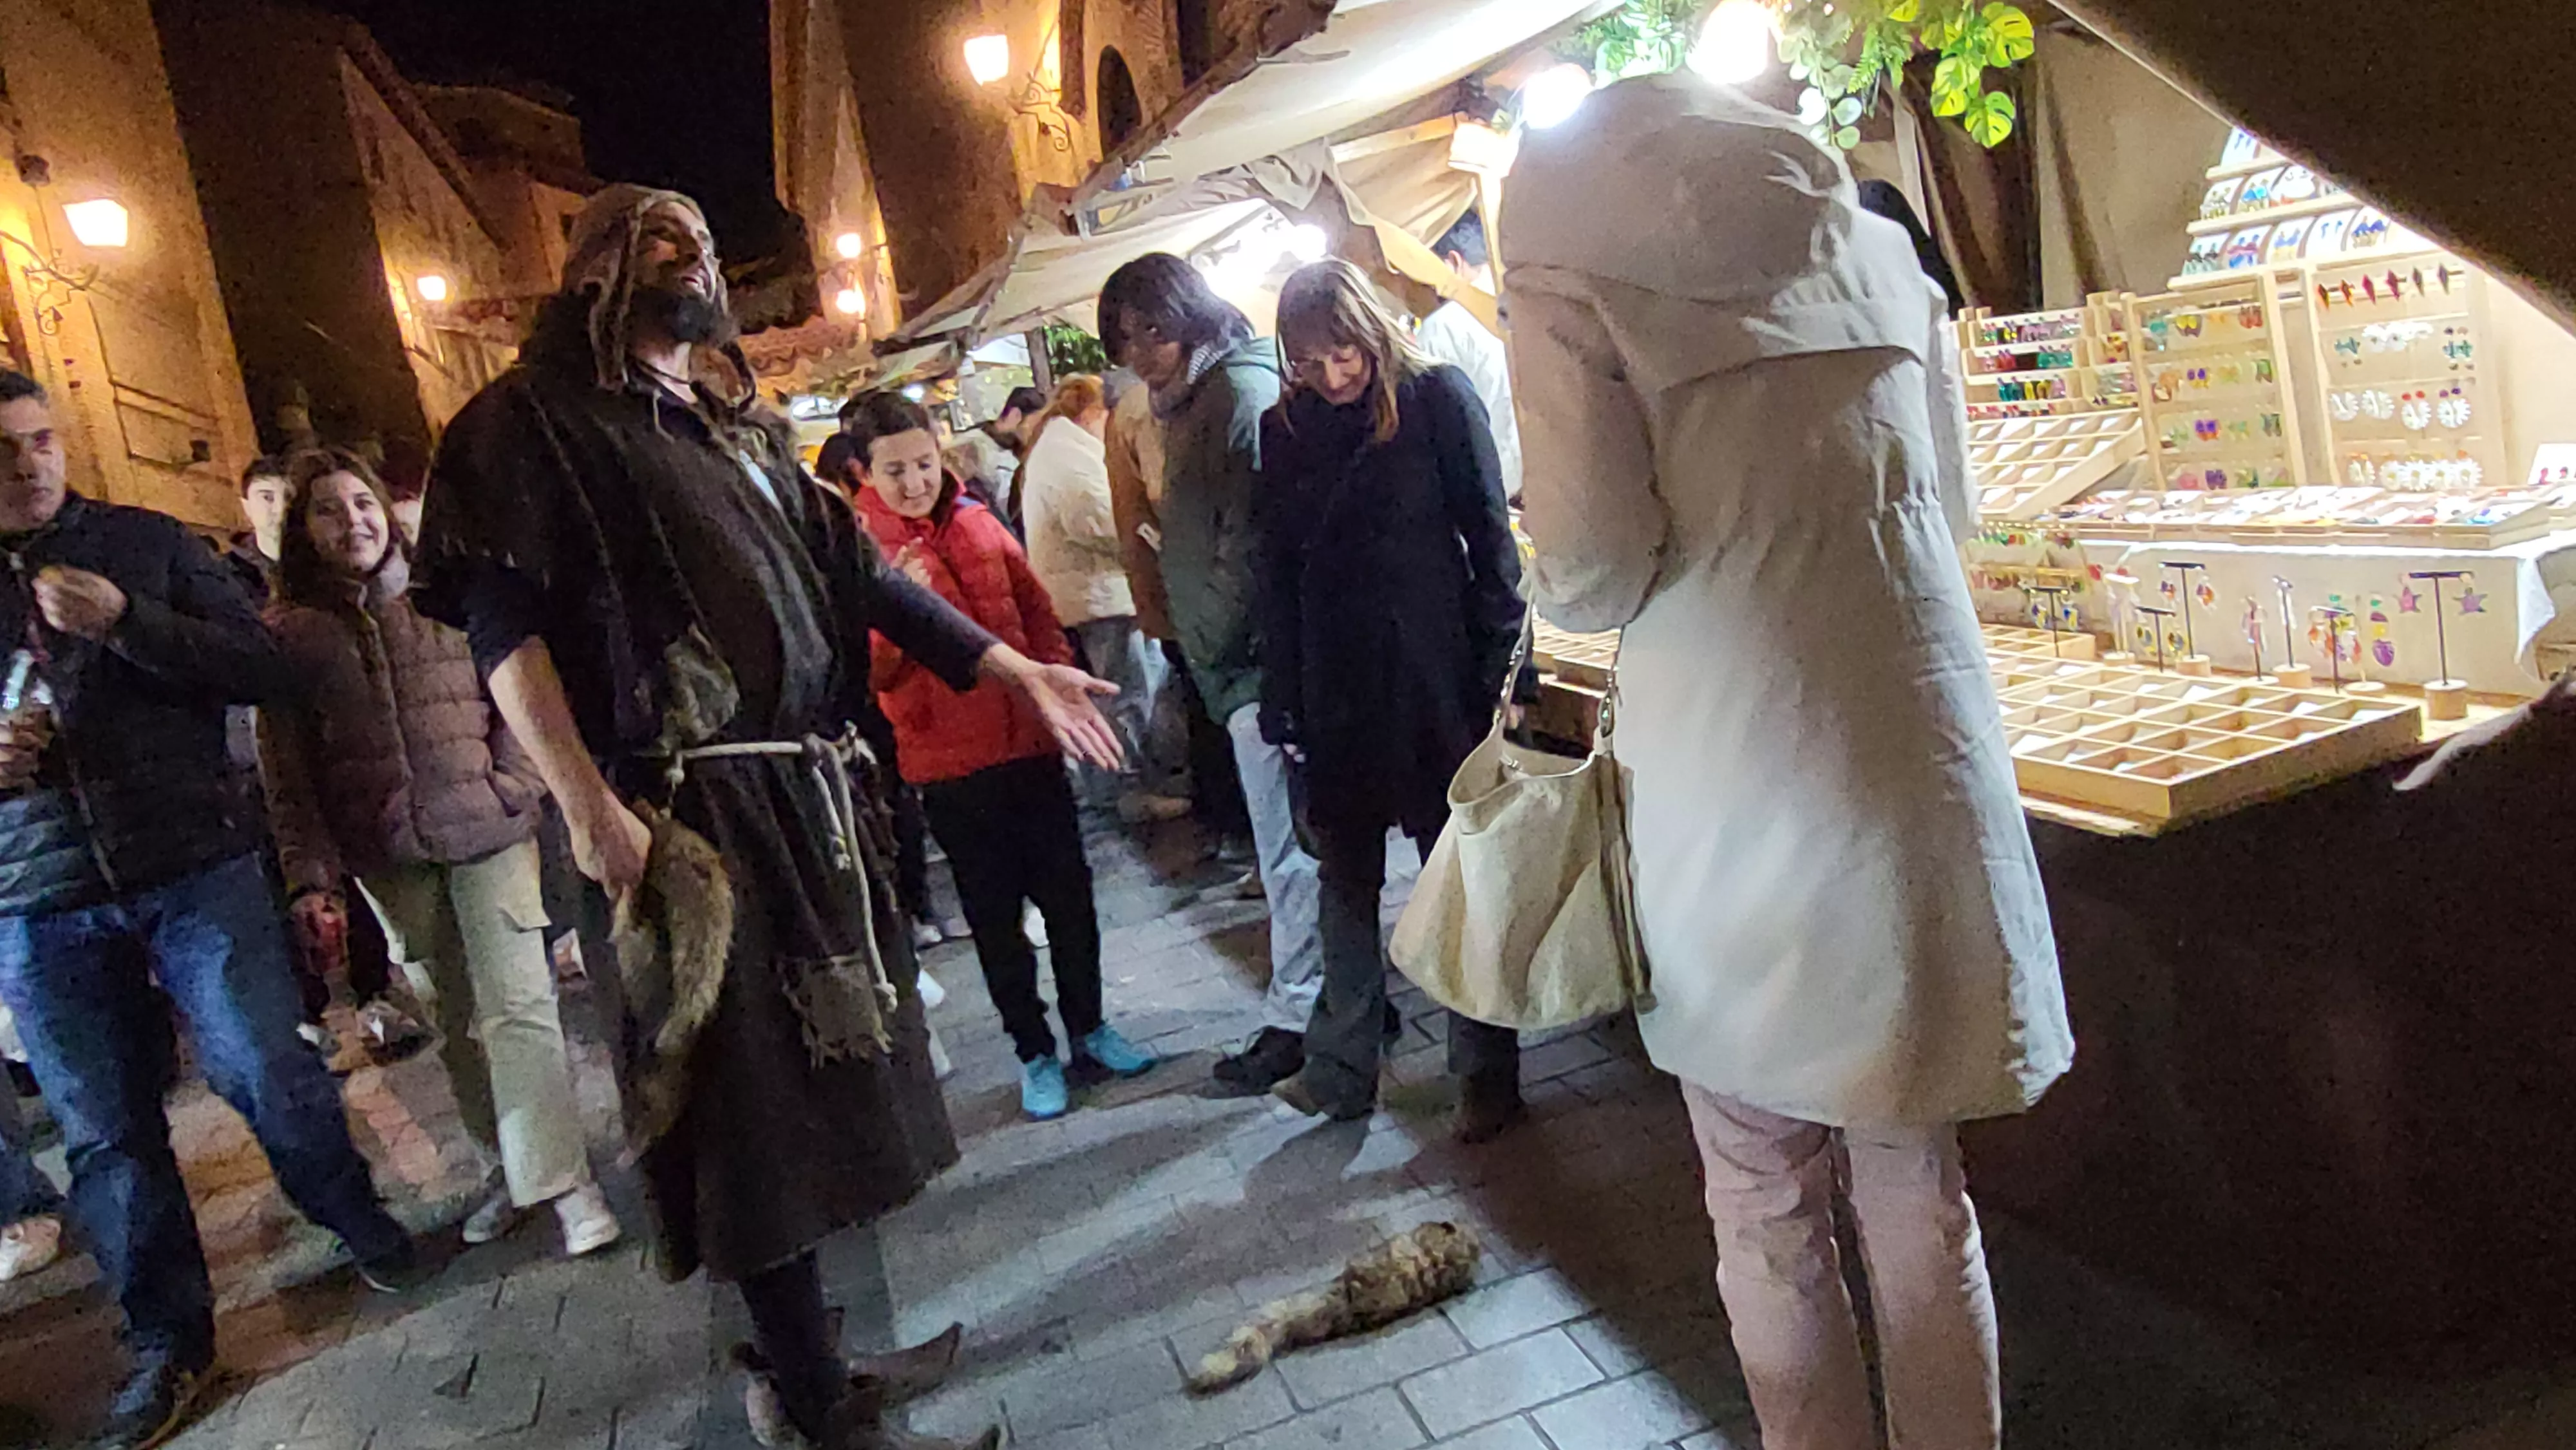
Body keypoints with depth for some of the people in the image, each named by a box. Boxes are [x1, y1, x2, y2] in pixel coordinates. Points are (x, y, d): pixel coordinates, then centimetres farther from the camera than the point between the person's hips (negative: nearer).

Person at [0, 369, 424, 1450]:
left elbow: (265, 671, -4)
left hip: (196, 868, -2)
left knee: (265, 1074, 1)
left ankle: (361, 1227, 27)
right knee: (105, 1133, 8)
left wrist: (126, 621, -18)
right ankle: (167, 1340, 24)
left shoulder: (145, 542, 3)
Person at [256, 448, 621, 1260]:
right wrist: (308, 874, -4)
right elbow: (286, 768, 3)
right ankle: (510, 1169, 22)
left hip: (487, 833, -2)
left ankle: (564, 1183, -2)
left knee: (515, 1007, -7)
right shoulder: (290, 633, 5)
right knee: (460, 1023, 10)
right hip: (390, 856, 2)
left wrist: (514, 783, -8)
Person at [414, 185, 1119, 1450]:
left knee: (822, 1076, 13)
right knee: (754, 1105, 0)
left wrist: (1015, 669, 13)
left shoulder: (740, 428, 21)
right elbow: (503, 624, -11)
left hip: (813, 794, 7)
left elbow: (857, 572, 18)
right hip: (687, 812, -7)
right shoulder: (537, 419, -1)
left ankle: (831, 1344, 29)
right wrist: (589, 808, -22)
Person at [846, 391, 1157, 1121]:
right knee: (994, 912, 9)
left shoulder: (978, 523, 4)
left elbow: (1038, 616, 13)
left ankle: (1089, 1029, 29)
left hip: (1030, 741, 3)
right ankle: (1034, 1052, 24)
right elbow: (872, 673, -15)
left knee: (1069, 894, 11)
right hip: (949, 763, -3)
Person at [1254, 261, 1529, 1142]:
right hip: (1337, 689, 4)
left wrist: (1500, 666, -9)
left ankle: (1487, 1073, 17)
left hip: (1435, 678, -3)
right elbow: (1278, 572, 9)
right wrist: (1282, 699, 5)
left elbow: (1489, 535, -4)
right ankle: (1342, 1069, 22)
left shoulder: (1436, 396, -3)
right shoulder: (1285, 429, 7)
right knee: (1345, 878, 10)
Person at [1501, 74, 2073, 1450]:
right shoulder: (1870, 246, 12)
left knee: (1768, 1209, 12)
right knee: (1918, 1189, 17)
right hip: (1918, 756, 5)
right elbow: (1947, 504, 18)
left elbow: (1594, 574, -11)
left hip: (1738, 790, -4)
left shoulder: (1575, 275, -3)